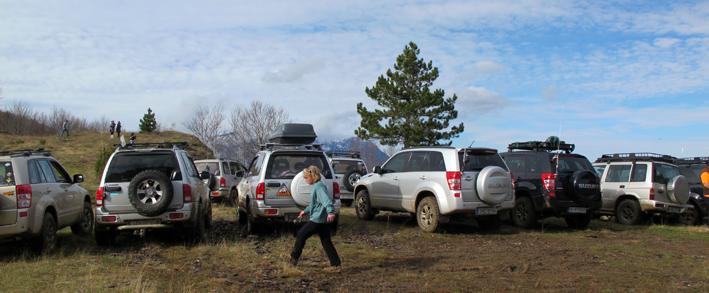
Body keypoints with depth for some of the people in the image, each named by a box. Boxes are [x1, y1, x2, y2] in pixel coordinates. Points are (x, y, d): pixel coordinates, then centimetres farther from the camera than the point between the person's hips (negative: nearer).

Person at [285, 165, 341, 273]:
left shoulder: (318, 186, -13)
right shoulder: (317, 186, 18)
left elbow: (326, 199, -29)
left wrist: (330, 212, -42)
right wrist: (305, 211, 39)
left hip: (318, 219, -10)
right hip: (325, 220, 10)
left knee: (301, 235, 4)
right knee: (326, 241, 10)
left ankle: (293, 258, 16)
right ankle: (336, 265, 9)